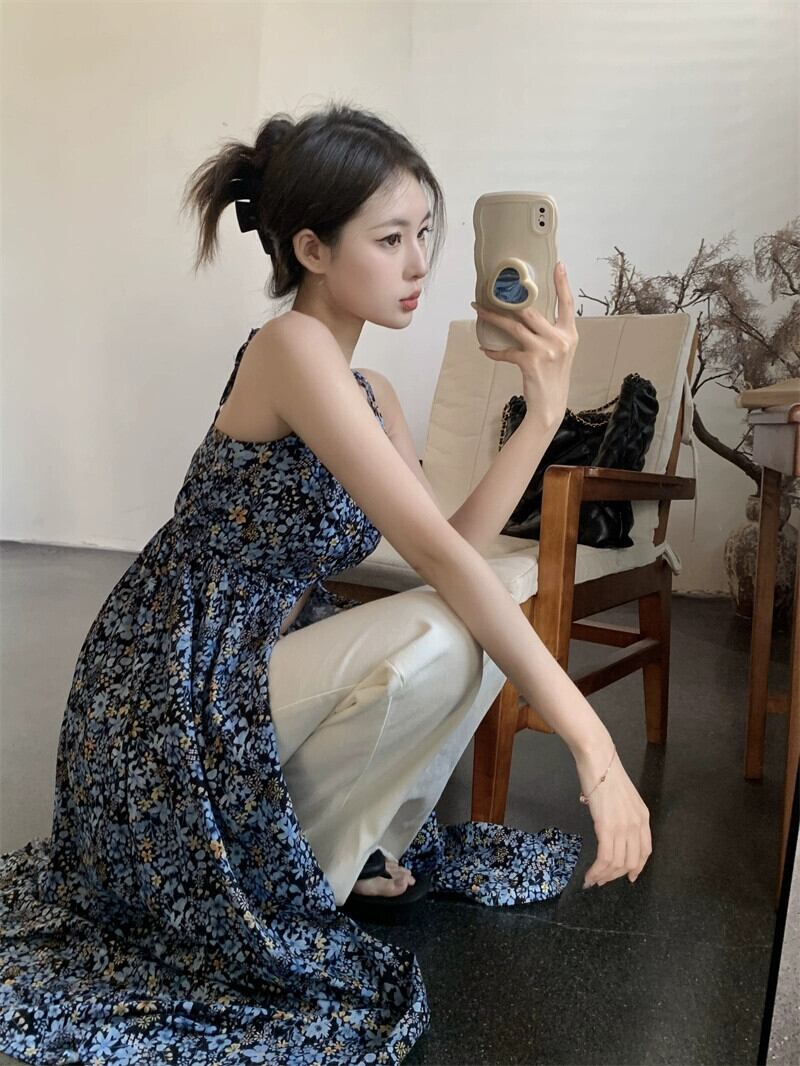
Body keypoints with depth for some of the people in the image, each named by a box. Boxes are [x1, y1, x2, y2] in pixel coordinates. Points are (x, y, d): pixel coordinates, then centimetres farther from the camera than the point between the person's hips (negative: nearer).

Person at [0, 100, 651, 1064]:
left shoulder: (368, 393, 8)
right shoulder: (292, 347, -20)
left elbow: (454, 548, -3)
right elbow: (439, 555, -29)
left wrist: (542, 410, -8)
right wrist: (592, 742, -29)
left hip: (252, 662, 9)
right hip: (174, 688, -9)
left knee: (484, 623, 5)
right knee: (449, 640, -24)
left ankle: (344, 845, 15)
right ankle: (314, 865, -1)